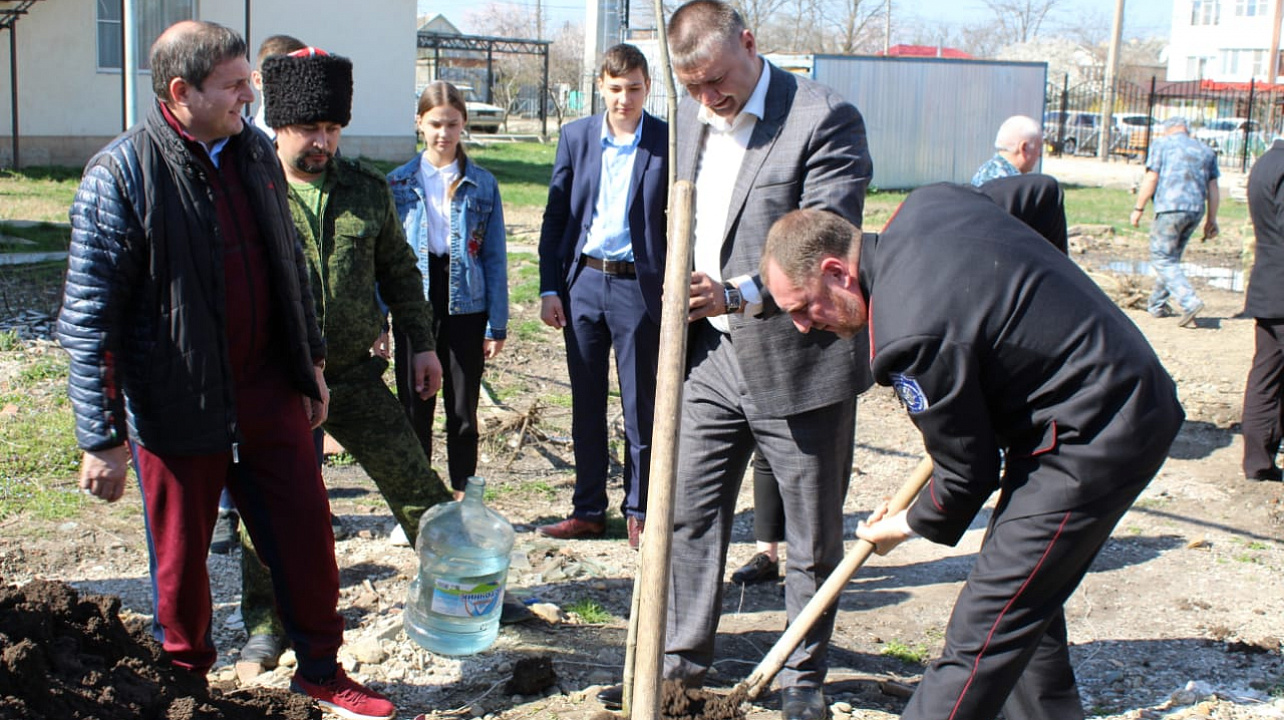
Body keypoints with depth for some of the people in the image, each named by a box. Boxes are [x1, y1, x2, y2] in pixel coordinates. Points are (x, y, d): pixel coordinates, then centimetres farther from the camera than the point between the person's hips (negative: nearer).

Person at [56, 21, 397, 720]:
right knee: (180, 557, 12)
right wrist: (102, 440, -14)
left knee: (305, 533, 10)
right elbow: (88, 320, -14)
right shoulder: (119, 176, -15)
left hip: (268, 393, 5)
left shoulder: (255, 151, 4)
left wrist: (309, 362, 18)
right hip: (177, 408, -5)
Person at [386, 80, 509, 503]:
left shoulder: (482, 184, 4)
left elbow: (495, 257, 4)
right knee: (415, 409, 6)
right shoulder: (398, 183, 4)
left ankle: (462, 505, 19)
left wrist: (497, 324, -1)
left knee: (463, 411, 7)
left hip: (466, 307, 0)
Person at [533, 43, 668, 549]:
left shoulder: (668, 143, -4)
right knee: (586, 406, 10)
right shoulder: (576, 137, 5)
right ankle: (588, 511, 21)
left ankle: (639, 512, 17)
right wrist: (548, 288, 3)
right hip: (582, 282, 3)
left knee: (641, 406, 4)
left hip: (639, 285, -3)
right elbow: (555, 217, 7)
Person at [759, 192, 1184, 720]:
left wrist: (911, 525, 5)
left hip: (1093, 439, -11)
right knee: (1025, 595, 22)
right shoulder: (924, 205, -1)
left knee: (983, 632, -9)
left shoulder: (911, 336, -27)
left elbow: (967, 469, -16)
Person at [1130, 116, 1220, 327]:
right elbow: (1213, 188, 13)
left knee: (1162, 259, -4)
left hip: (1170, 208, -6)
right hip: (1196, 210, 6)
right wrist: (1211, 219, 16)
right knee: (1171, 258, 18)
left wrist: (1138, 209, -1)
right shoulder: (1206, 150, 18)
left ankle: (1190, 301, -20)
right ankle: (1157, 305, 23)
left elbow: (1151, 178, -5)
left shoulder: (1162, 144, 4)